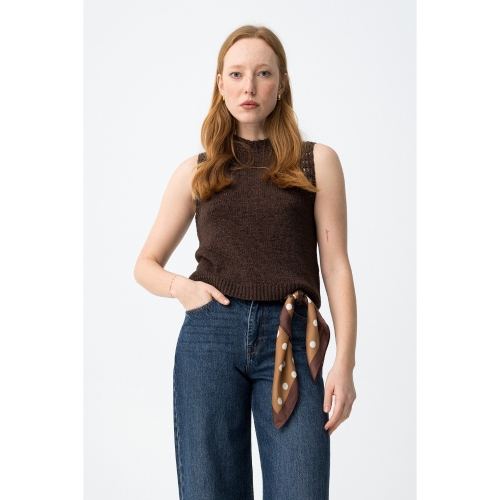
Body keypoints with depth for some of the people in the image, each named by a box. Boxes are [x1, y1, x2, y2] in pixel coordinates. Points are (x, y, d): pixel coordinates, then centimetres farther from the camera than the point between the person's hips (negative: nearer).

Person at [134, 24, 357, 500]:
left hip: (290, 341, -1)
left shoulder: (316, 162, 10)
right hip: (210, 333, 1)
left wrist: (345, 364, -4)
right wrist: (179, 286, -3)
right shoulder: (196, 172, 13)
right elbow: (145, 264, 19)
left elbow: (336, 267, 5)